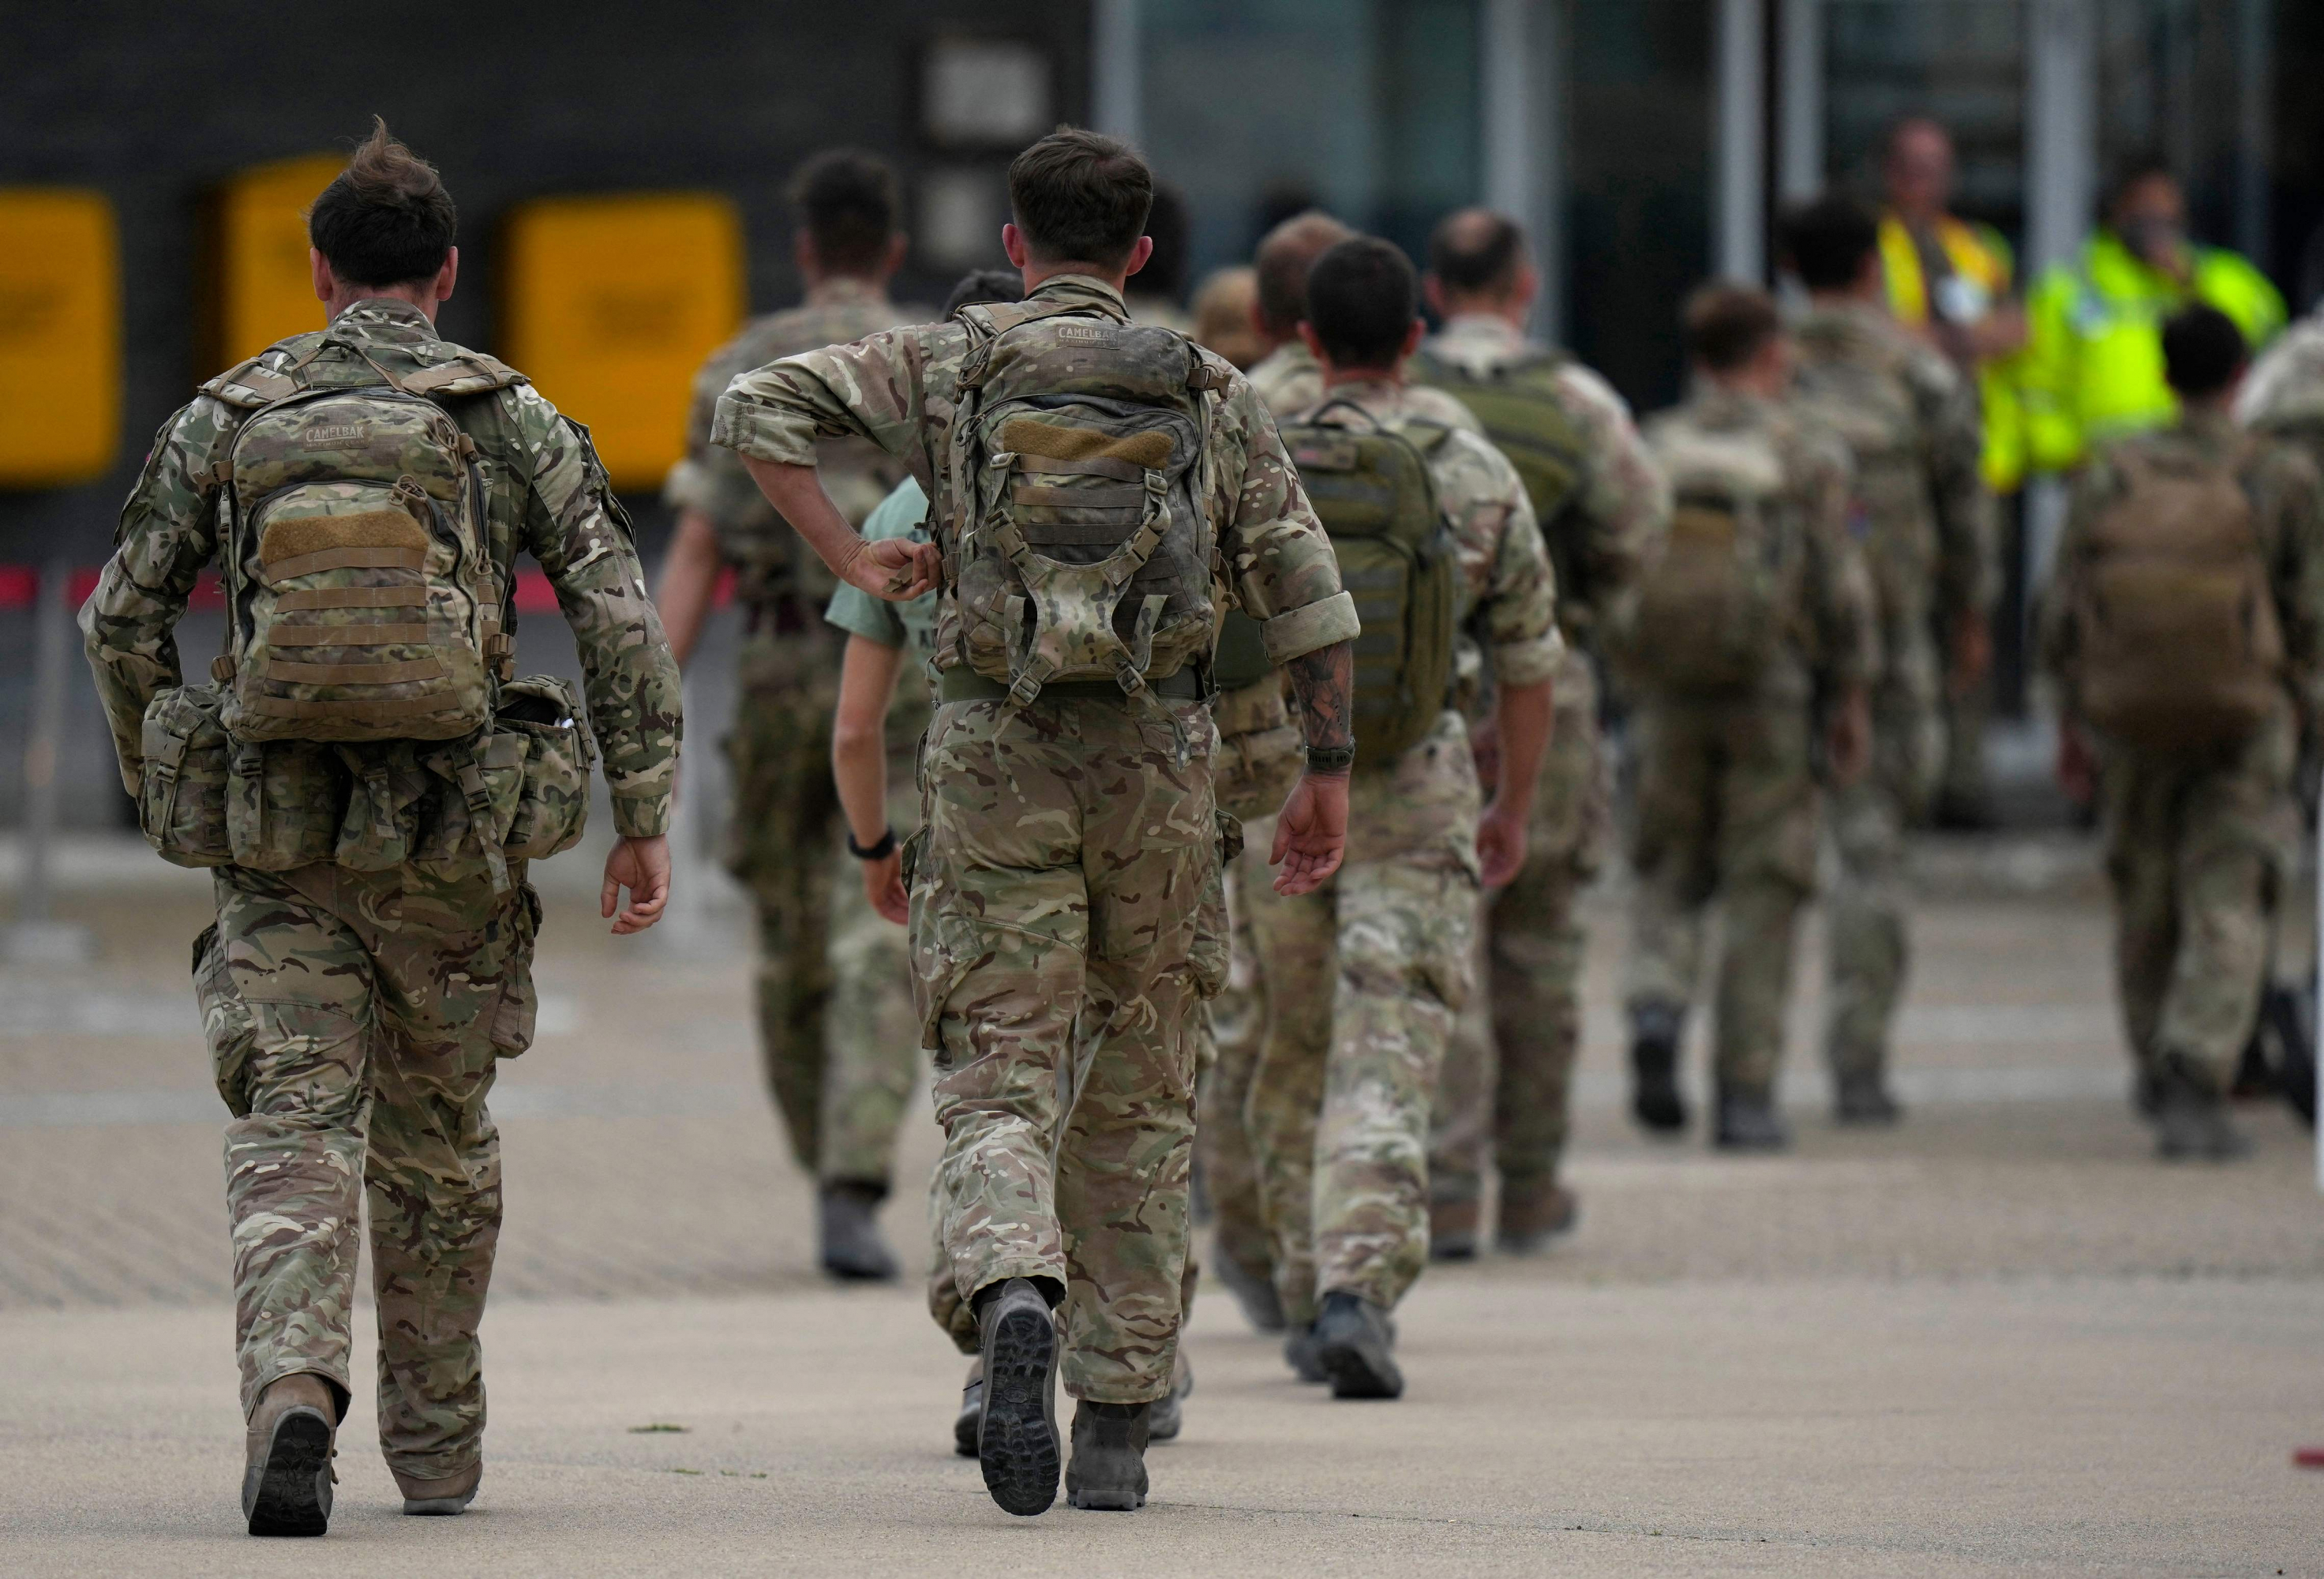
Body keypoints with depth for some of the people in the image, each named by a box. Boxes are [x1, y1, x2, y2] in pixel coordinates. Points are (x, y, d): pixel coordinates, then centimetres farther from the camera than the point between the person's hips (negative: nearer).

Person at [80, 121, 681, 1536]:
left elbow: (123, 618, 8)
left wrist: (159, 779, 23)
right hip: (451, 834, 0)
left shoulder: (227, 419, 5)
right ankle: (437, 1447, 28)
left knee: (295, 1136, -3)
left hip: (274, 838, 0)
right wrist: (646, 816, -1)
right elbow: (620, 619, -5)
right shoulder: (513, 422, 1)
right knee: (441, 1140, 17)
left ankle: (293, 1397, -29)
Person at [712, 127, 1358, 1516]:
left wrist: (849, 557, 0)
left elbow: (757, 408, -5)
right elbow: (1307, 595, 5)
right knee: (1140, 1099, 12)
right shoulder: (1210, 396, 7)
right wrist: (1329, 771, 12)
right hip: (1158, 757, 1)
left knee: (1001, 1083, 1)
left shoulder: (948, 367, 5)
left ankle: (1017, 1300, -31)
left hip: (997, 754, -1)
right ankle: (1117, 1423, 13)